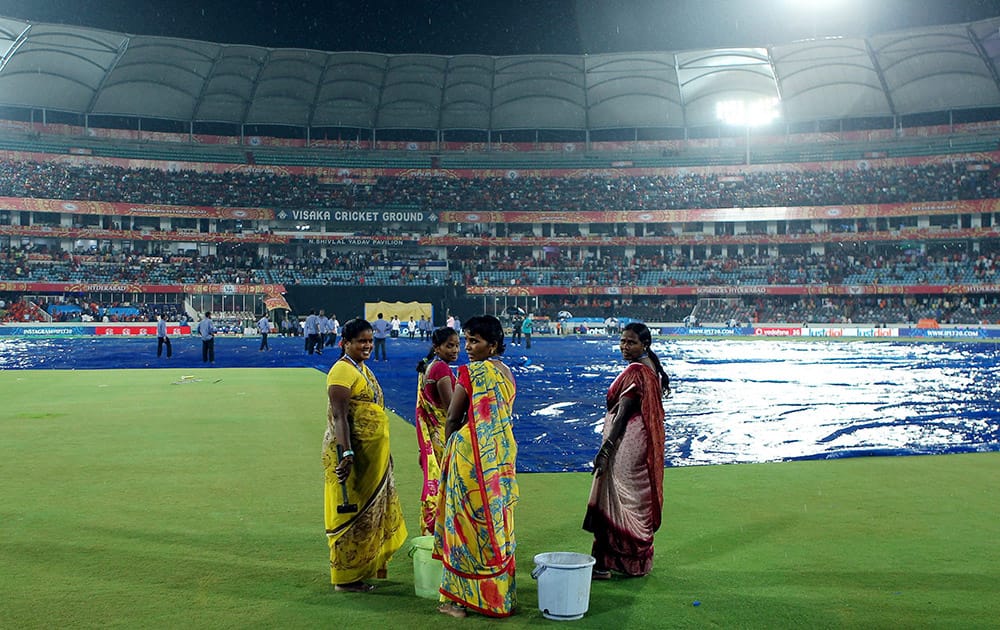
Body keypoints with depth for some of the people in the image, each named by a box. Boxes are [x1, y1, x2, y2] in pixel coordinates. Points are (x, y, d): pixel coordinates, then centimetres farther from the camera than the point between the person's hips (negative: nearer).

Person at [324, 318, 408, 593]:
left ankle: (368, 566, 28)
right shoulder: (342, 371, -14)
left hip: (372, 455, 10)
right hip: (351, 453, -10)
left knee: (371, 511, 16)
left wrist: (384, 453, 23)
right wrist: (346, 454, -31)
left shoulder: (362, 369, 15)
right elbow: (339, 416, -23)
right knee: (352, 513, -1)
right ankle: (345, 577, 11)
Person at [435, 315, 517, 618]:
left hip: (471, 455, -8)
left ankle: (461, 599, 9)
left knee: (467, 523, 1)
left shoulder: (471, 373, -15)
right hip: (502, 455, 8)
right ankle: (500, 594, 24)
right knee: (496, 523, 14)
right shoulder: (507, 374, 8)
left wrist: (449, 447, 8)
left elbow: (452, 418, -9)